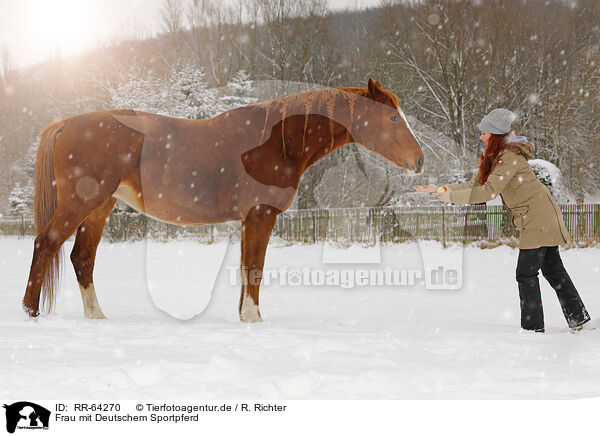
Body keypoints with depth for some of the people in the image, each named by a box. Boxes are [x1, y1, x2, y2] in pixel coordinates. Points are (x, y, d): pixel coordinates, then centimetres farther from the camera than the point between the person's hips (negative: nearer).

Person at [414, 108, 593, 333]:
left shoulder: (510, 157, -20)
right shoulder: (492, 156, 11)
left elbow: (488, 191, -26)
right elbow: (474, 185, 12)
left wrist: (452, 196, -21)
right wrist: (440, 188, 3)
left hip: (538, 218, -10)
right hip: (539, 218, 10)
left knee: (526, 274, -6)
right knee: (553, 270, 14)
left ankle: (532, 326, 1)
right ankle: (580, 319, 20)